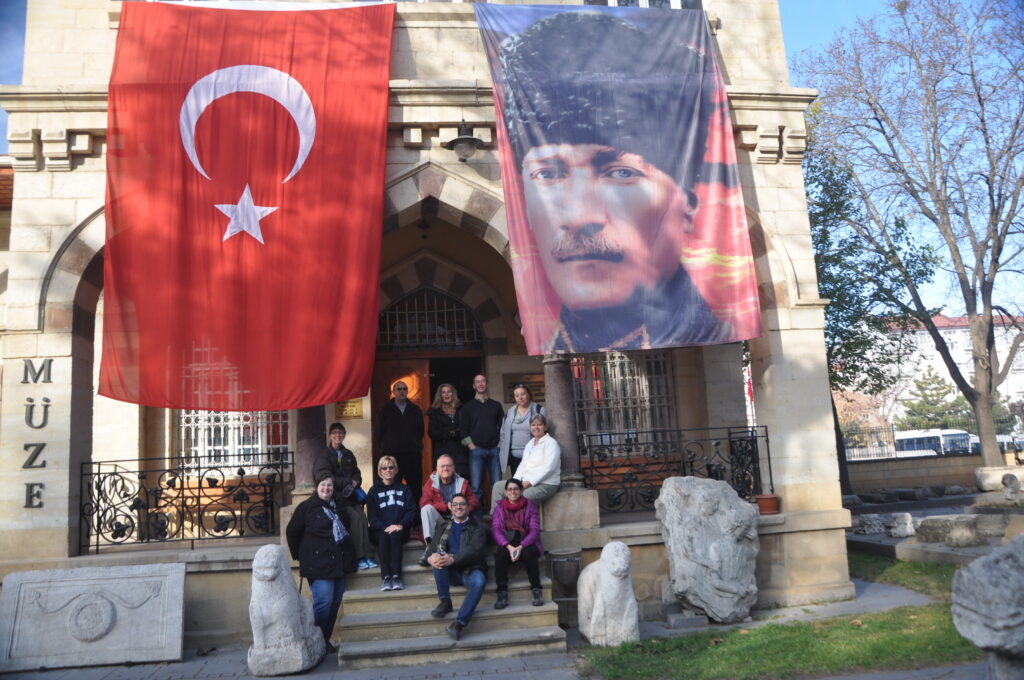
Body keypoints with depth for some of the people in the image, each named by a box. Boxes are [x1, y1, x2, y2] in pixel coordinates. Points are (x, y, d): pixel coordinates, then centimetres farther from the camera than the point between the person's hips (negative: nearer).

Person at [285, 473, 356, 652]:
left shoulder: (337, 508, 17)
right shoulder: (307, 507, -2)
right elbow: (292, 532, 1)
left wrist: (349, 558, 18)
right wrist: (300, 555, 5)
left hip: (337, 563, 7)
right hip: (318, 564, -7)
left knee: (335, 602, 6)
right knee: (324, 601, -15)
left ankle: (325, 641, 17)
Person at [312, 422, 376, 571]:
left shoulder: (348, 455, 21)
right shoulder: (323, 456, 1)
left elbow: (357, 474, 20)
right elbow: (323, 477, -10)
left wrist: (354, 483, -5)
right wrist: (348, 482, -8)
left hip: (349, 497, 5)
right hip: (334, 498, -5)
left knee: (362, 517, -22)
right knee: (356, 518, -25)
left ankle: (366, 557, -25)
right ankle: (361, 557, -21)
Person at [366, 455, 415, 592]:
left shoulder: (403, 489, 18)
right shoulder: (374, 491, 15)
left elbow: (412, 510, 5)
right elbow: (372, 515, 3)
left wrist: (401, 525, -13)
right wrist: (385, 527, -15)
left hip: (400, 529, 0)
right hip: (381, 530, 0)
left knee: (394, 536, -33)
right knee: (384, 537, -33)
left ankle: (396, 576, -38)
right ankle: (385, 577, -38)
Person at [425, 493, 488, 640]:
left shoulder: (478, 528, 4)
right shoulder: (442, 525, 16)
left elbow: (475, 551, -12)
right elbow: (434, 547, 3)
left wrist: (453, 559, -30)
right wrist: (431, 558, -23)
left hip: (470, 570, -2)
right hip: (451, 573, 3)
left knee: (479, 581, -35)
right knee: (439, 556, -26)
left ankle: (459, 623, -39)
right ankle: (444, 601, -19)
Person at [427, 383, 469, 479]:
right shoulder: (435, 412, 10)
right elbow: (432, 433, 1)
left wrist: (457, 433, -9)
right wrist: (448, 433, -11)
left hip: (460, 452, 2)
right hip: (442, 452, -1)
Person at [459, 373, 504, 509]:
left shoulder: (496, 405, 16)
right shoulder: (468, 407, 10)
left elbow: (503, 426, 14)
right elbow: (463, 428, 4)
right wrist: (470, 444, -5)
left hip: (494, 449, 2)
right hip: (476, 449, -1)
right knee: (476, 486, -4)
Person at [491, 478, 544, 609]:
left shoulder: (529, 506, 3)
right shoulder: (499, 507, 6)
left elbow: (535, 530, -6)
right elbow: (495, 530, -6)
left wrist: (521, 547, -23)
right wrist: (509, 547, -23)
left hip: (526, 544, -1)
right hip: (507, 545, 1)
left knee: (529, 554, -33)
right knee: (500, 554, -31)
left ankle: (537, 591, -21)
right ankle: (502, 594, -27)